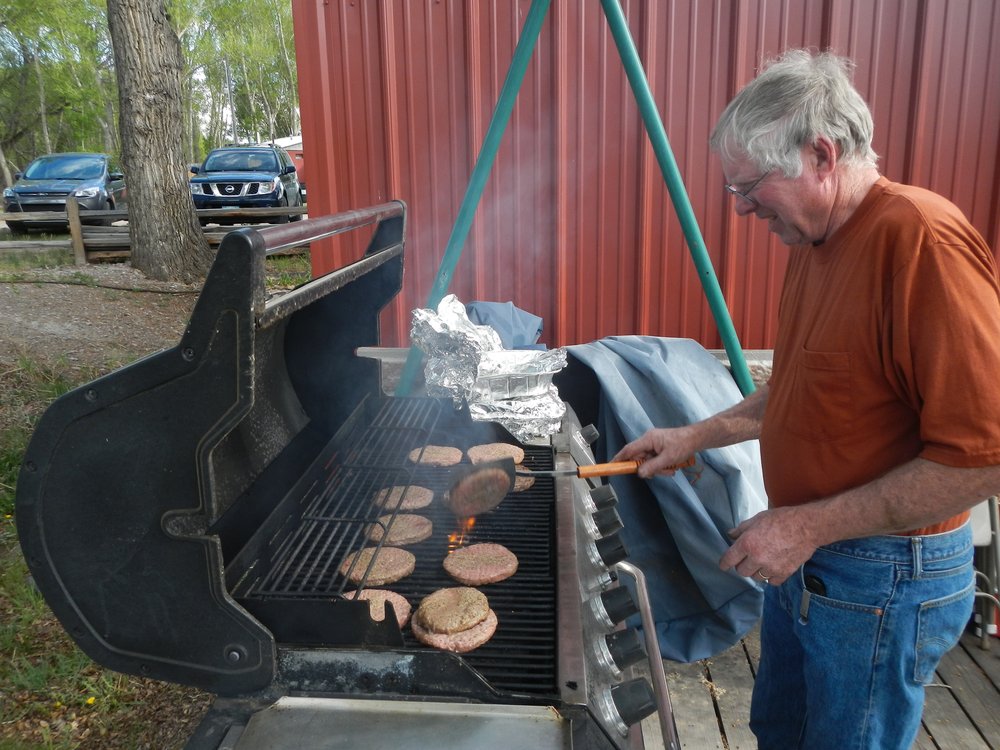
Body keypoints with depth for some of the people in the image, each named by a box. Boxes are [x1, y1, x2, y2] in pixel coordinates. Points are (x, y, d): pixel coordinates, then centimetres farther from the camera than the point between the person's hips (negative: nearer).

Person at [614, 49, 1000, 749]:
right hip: (804, 560, 9)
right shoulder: (815, 242, 5)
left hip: (883, 579, -8)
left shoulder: (923, 239, -25)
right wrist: (699, 434, 10)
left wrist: (810, 524, -24)